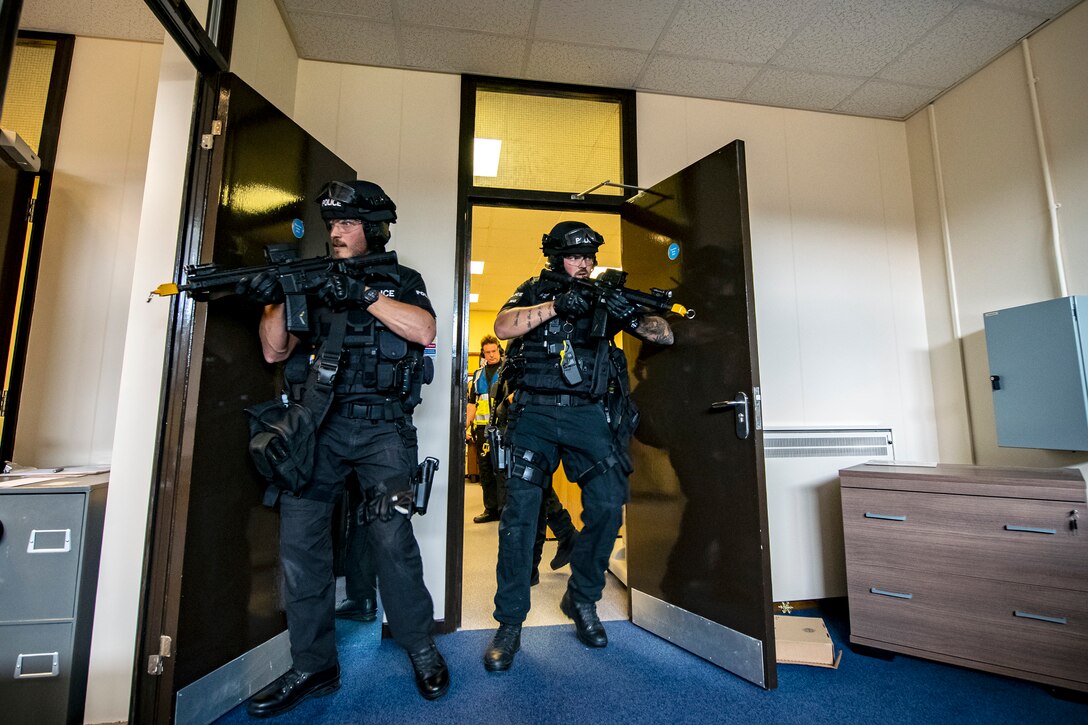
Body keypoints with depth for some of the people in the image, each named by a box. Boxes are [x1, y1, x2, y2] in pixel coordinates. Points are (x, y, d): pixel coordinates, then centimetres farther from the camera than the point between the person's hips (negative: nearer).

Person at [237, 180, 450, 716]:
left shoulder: (400, 280, 7)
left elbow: (424, 332, -13)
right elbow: (275, 351, 9)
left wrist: (363, 294, -18)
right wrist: (275, 300, -8)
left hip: (381, 429, -3)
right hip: (318, 426, 4)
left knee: (391, 536, -8)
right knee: (299, 537, 0)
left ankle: (421, 650, 13)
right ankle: (314, 667, 16)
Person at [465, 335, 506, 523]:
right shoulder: (478, 374, 18)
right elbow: (472, 403, 19)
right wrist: (466, 426, 12)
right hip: (482, 428, 5)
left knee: (501, 469, -6)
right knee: (485, 470, 9)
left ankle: (504, 509, 2)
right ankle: (490, 509, 19)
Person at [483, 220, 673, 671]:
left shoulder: (606, 296, 14)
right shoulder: (534, 291, 11)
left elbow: (664, 336, 8)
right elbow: (503, 327, -8)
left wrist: (633, 315, -12)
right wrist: (557, 304, -19)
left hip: (589, 416, 2)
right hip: (535, 414, -1)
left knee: (608, 505, -7)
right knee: (520, 509, -7)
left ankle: (582, 600, 18)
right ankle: (509, 624, 8)